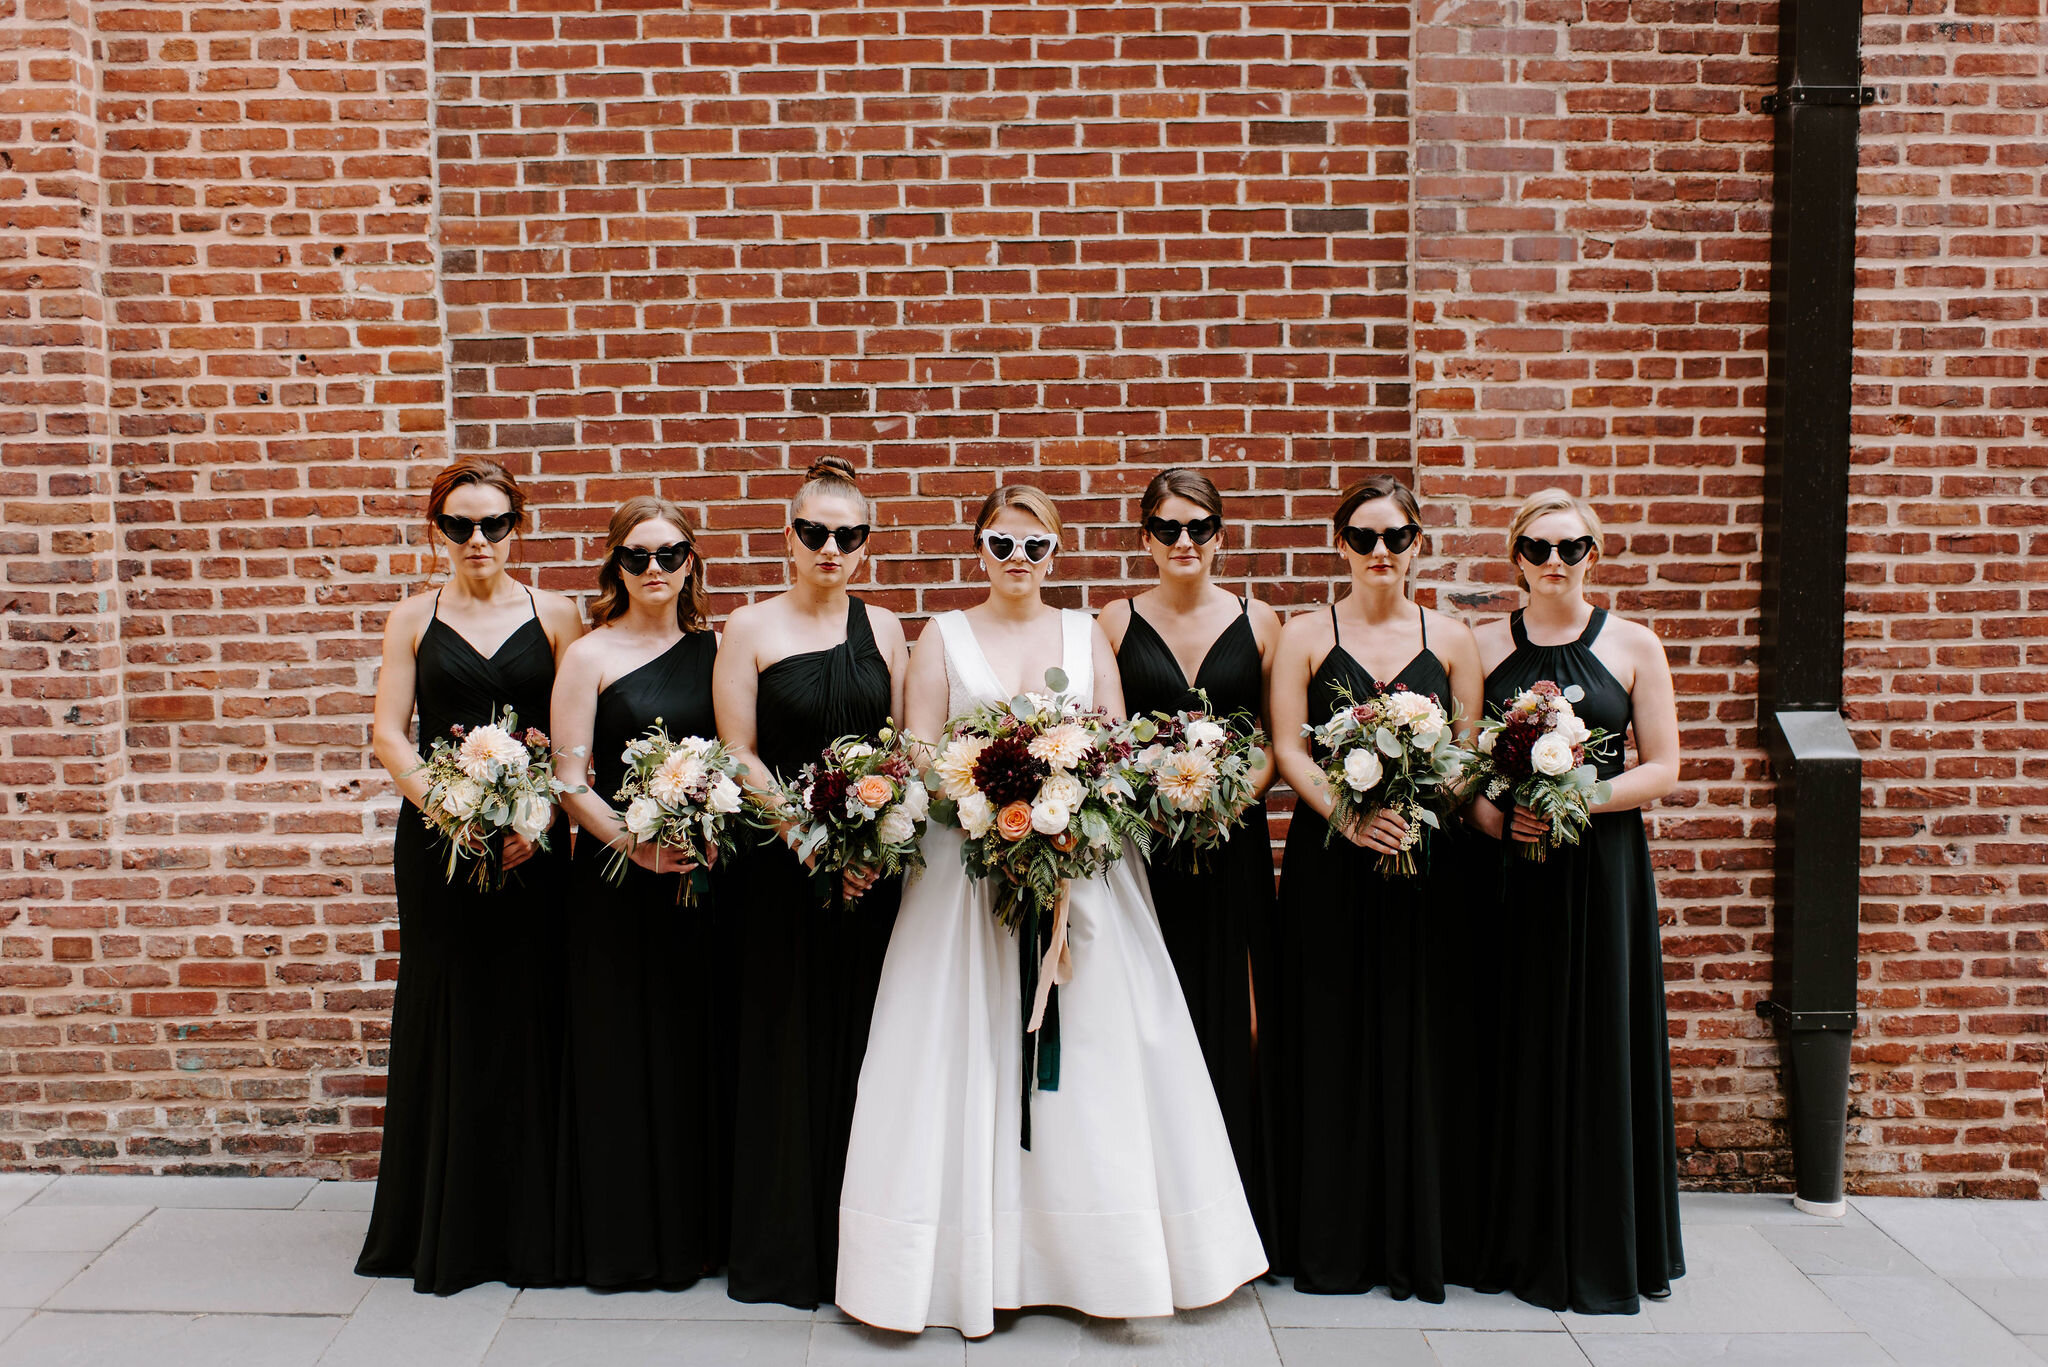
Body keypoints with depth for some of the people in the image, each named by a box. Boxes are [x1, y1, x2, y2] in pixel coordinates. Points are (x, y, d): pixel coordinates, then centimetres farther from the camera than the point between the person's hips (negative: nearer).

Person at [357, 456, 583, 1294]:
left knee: (529, 1018, 1)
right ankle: (445, 1233, 19)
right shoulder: (413, 619, 8)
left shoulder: (553, 616, 5)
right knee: (445, 1014, 5)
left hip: (534, 842, -1)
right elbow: (389, 734, 3)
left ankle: (530, 1226, 14)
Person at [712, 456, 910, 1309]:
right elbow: (738, 755, -4)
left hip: (875, 865, 3)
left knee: (868, 1040, 7)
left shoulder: (882, 628, 9)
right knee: (790, 1043, 4)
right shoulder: (750, 630, 0)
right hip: (784, 866, -2)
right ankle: (785, 1247, 18)